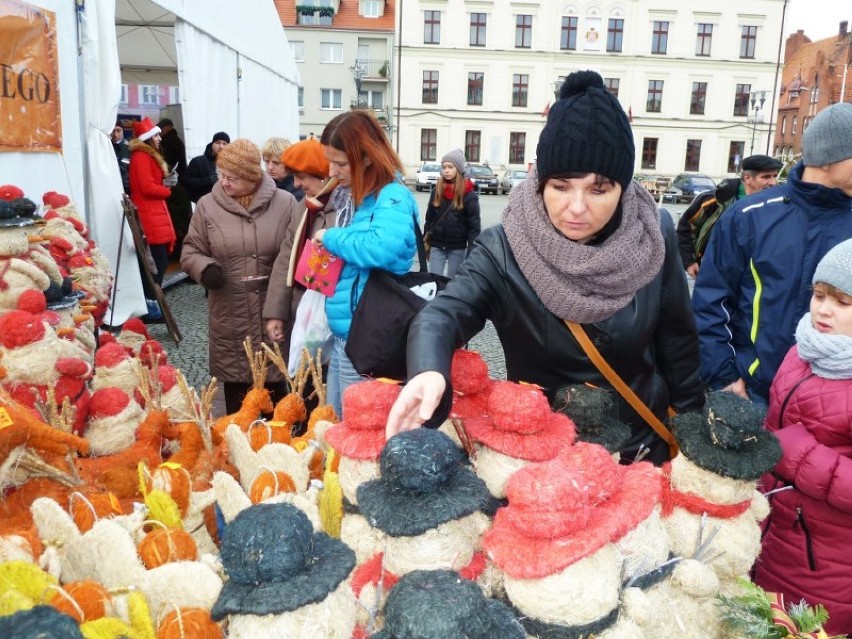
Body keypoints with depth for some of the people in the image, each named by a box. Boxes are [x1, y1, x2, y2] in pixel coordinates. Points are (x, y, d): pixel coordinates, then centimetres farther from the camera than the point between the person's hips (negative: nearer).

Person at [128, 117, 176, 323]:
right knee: (157, 262, -10)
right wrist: (167, 190, -3)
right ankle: (151, 307, -5)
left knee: (159, 261, 10)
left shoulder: (149, 156, 21)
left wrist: (165, 182, 3)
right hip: (149, 217, -10)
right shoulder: (141, 157, -10)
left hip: (155, 214, 10)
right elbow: (147, 187, -18)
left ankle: (151, 304, 16)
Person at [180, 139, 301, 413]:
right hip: (230, 315, 1)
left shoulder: (284, 203, -1)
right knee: (234, 382, 11)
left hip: (273, 312, -1)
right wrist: (205, 268, -11)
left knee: (274, 382, 10)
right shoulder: (208, 205, 3)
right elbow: (190, 250, 9)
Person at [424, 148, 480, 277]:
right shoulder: (437, 190, 3)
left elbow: (474, 224, -8)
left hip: (457, 247, -3)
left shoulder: (468, 194, -8)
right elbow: (429, 218, 9)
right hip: (437, 245, 3)